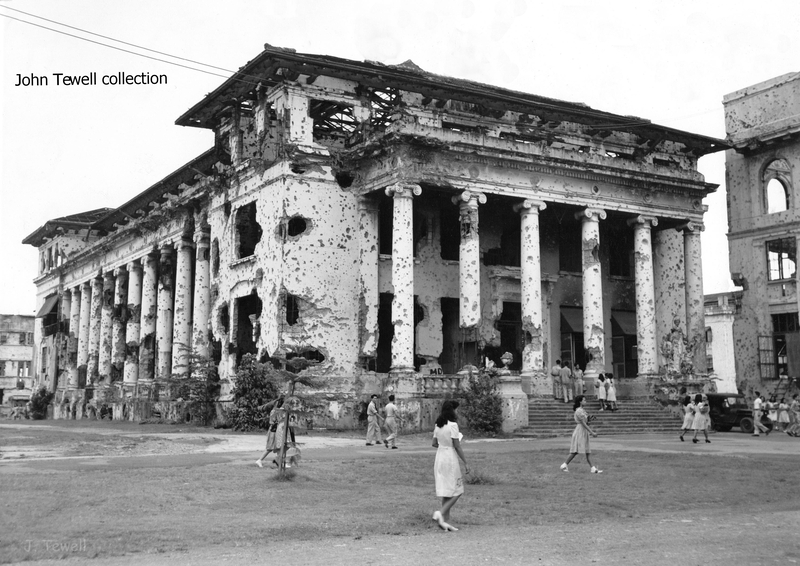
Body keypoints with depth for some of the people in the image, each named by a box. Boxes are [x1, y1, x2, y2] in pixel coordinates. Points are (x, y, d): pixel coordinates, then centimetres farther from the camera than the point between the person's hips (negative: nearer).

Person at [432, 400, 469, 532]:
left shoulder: (438, 425, 7)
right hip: (451, 458, -7)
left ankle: (445, 521, 13)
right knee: (456, 491, 3)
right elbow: (457, 446, -15)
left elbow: (434, 443, 12)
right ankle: (441, 513, -11)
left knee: (446, 491, 12)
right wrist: (465, 463, -10)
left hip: (439, 458, 7)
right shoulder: (453, 425, -15)